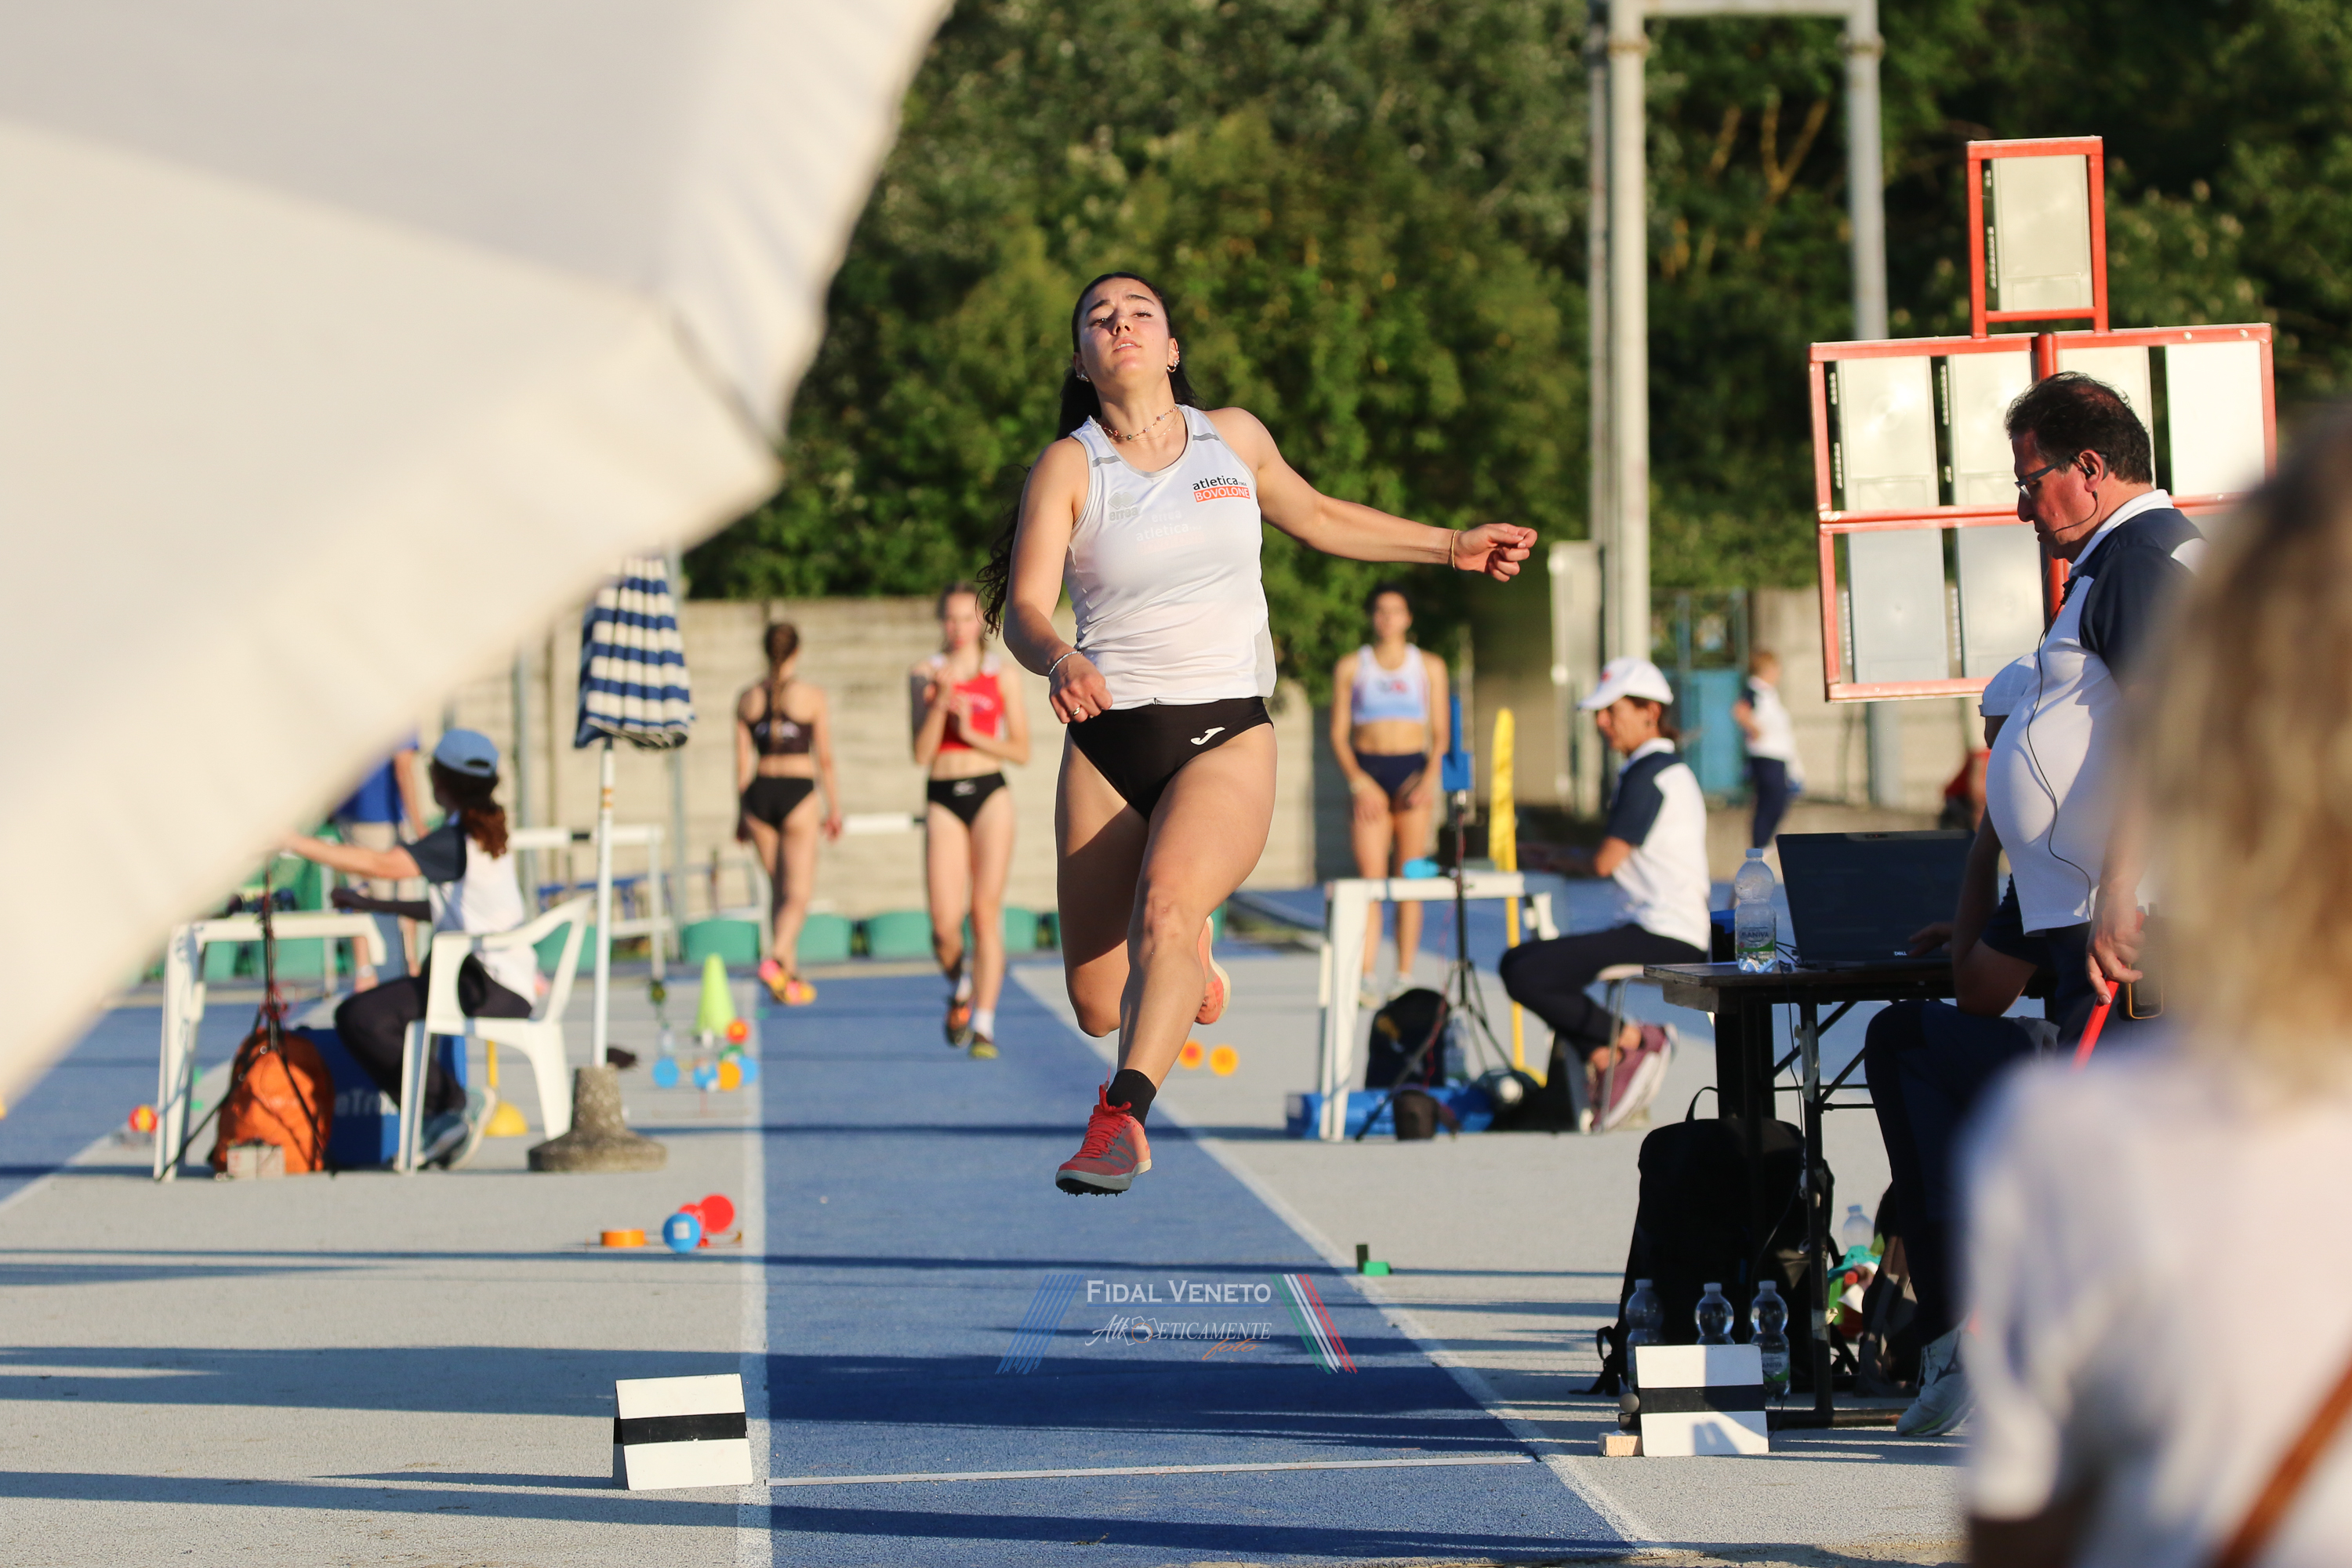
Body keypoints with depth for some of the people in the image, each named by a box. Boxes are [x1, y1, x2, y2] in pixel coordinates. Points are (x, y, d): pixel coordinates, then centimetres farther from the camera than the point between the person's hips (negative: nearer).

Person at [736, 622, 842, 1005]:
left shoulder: (748, 698, 4)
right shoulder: (812, 697, -5)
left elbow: (741, 762, 7)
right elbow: (825, 760, -2)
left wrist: (742, 813, 16)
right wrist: (834, 810, 7)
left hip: (759, 792, 4)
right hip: (798, 793, -4)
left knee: (779, 891, 17)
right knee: (798, 895, -2)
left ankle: (789, 977, 19)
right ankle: (775, 960, -26)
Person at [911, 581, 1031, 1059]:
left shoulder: (1001, 677, 6)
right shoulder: (925, 674, 6)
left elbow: (1021, 751, 5)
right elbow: (922, 754, -1)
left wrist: (972, 733, -8)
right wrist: (941, 700, -14)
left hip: (990, 795, 0)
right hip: (943, 801, 0)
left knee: (986, 912, -10)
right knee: (945, 925, -8)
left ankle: (984, 1025, -7)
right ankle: (959, 988, 25)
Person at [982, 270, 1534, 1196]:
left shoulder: (1233, 438, 9)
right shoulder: (1069, 467, 1)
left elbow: (1315, 516, 29)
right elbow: (1023, 610, -10)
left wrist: (1453, 548, 33)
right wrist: (1060, 661, -33)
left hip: (1226, 737, 0)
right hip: (1108, 740, 0)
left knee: (1167, 903, -32)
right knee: (1098, 1006, 2)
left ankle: (1122, 1115, -39)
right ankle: (1188, 961, 37)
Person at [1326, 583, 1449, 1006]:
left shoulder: (1430, 666, 11)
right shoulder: (1351, 667, 8)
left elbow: (1441, 732, 8)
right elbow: (1339, 734, 5)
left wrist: (1430, 777, -8)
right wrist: (1358, 781, -9)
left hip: (1413, 771, 1)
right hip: (1367, 771, -1)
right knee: (1369, 876, -12)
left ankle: (1405, 978, 2)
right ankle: (1366, 979, -19)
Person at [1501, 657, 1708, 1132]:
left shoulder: (1650, 774, -11)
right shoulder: (1668, 768, 21)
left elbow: (1606, 861, -14)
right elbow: (1623, 860, 21)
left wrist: (1555, 858, 5)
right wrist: (1554, 856, 10)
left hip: (1664, 939, -11)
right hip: (1659, 934, 11)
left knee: (1526, 976, -20)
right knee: (1518, 962, 15)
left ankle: (1632, 1039, -9)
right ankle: (1604, 1058, 6)